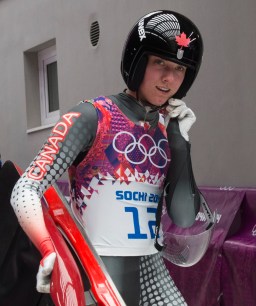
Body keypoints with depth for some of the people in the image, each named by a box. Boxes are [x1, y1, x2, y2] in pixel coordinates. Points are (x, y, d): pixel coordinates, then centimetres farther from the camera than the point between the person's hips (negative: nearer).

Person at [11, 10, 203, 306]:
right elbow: (25, 191, -14)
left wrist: (180, 140, 2)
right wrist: (50, 252, -30)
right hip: (99, 265, -6)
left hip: (150, 267, 6)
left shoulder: (163, 129, 10)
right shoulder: (92, 117, -8)